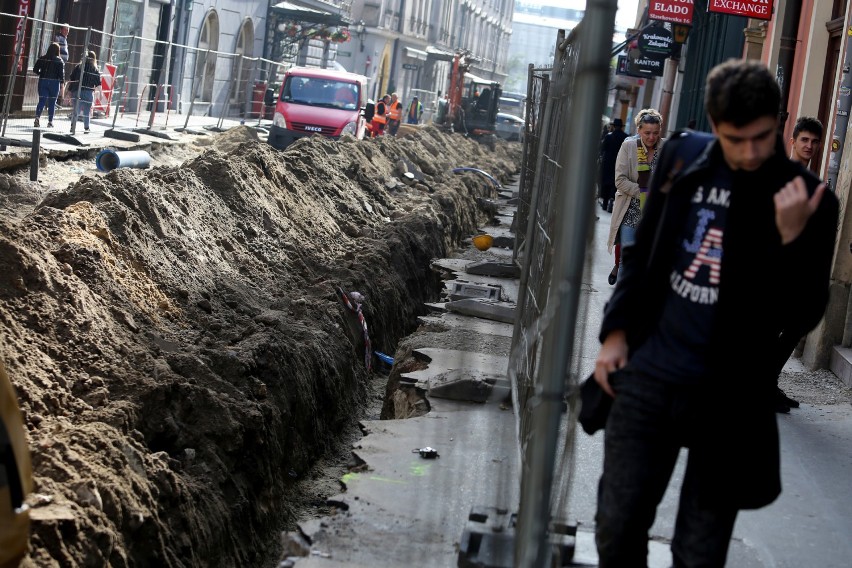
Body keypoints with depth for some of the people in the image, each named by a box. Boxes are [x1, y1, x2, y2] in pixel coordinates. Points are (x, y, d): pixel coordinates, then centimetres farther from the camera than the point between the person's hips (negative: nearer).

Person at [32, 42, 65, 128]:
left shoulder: (42, 58, 3)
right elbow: (61, 73, -8)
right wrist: (62, 85, -5)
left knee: (42, 101, 1)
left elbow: (35, 70, 2)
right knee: (52, 102, 7)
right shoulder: (59, 61, -4)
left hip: (43, 81, 2)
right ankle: (50, 121, 9)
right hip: (54, 82, -2)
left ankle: (37, 117, -21)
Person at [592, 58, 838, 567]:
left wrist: (793, 237, -24)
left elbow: (802, 316, -10)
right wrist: (616, 331, 8)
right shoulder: (683, 158, 2)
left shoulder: (805, 200, -9)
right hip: (647, 378, 3)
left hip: (728, 396, -3)